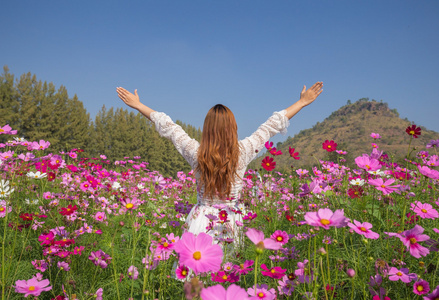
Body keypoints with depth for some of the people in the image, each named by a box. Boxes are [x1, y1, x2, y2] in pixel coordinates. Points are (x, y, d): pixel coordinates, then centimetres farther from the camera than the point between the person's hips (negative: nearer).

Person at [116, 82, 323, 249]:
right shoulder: (242, 152, -8)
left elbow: (168, 127, 4)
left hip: (201, 223, 1)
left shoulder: (196, 153, -7)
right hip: (230, 224, 0)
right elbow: (272, 126, 1)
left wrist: (137, 105, 17)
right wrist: (302, 102, 13)